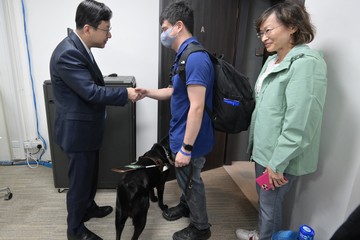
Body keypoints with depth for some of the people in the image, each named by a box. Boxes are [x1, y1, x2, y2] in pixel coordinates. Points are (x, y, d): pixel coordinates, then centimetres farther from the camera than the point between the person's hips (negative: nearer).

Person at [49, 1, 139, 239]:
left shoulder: (79, 48, 7)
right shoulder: (68, 53, -25)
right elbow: (91, 92, -27)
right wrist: (125, 93, -18)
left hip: (86, 128, 10)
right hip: (77, 130, -10)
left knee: (90, 174, 24)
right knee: (79, 180, 8)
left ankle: (88, 208, 47)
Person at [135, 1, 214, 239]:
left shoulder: (195, 58, -25)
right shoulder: (185, 55, 9)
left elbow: (196, 107, -28)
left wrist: (186, 148, -24)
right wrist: (148, 92, 4)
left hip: (191, 139, -9)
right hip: (181, 133, 9)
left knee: (191, 181, 11)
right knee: (184, 178, 27)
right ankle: (185, 206, 53)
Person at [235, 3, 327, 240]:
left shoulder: (306, 63, -20)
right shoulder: (272, 60, 8)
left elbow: (298, 122, -25)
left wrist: (278, 163, -20)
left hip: (281, 156, -8)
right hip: (264, 149, 8)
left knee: (270, 202, 12)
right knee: (263, 198, 25)